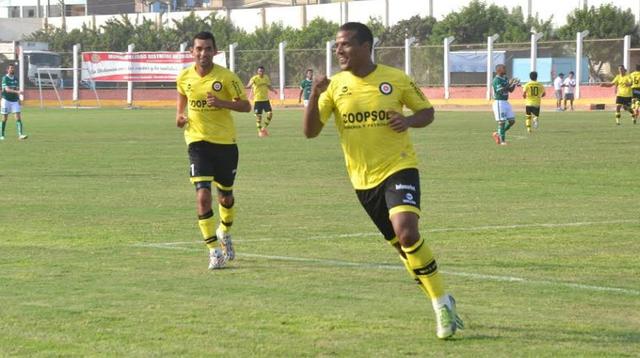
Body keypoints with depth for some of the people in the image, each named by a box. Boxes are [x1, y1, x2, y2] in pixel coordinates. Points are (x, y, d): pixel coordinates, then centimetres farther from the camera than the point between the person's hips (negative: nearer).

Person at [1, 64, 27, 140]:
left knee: (18, 117, -8)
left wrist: (18, 99, 15)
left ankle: (20, 135, -15)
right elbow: (7, 89, -22)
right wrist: (17, 92, -34)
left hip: (15, 100, 5)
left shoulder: (15, 78, 9)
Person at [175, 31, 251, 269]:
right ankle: (214, 250, -10)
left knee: (225, 197, 14)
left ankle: (224, 232, 46)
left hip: (225, 142, 0)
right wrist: (179, 115, 1)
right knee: (203, 195, -16)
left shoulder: (226, 77, -10)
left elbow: (245, 106, -6)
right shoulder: (184, 77, -2)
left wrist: (222, 103, -23)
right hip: (198, 142, 0)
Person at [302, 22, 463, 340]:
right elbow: (310, 131, -5)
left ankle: (442, 304, -11)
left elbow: (427, 111, 8)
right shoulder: (335, 86, -1)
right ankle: (441, 301, 28)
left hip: (399, 168, -4)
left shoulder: (396, 79, -5)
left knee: (407, 233, -25)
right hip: (363, 179, 4)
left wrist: (409, 121, -15)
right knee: (402, 245, 10)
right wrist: (315, 96, -21)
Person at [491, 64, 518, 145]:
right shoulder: (496, 80, -14)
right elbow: (500, 91, -24)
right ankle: (502, 140, 4)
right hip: (499, 102, -9)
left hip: (506, 102, 9)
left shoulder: (505, 79, 13)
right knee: (502, 122, -5)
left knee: (512, 121, 8)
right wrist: (509, 84, -27)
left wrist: (514, 84, -4)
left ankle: (498, 134, 21)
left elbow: (510, 90, 15)